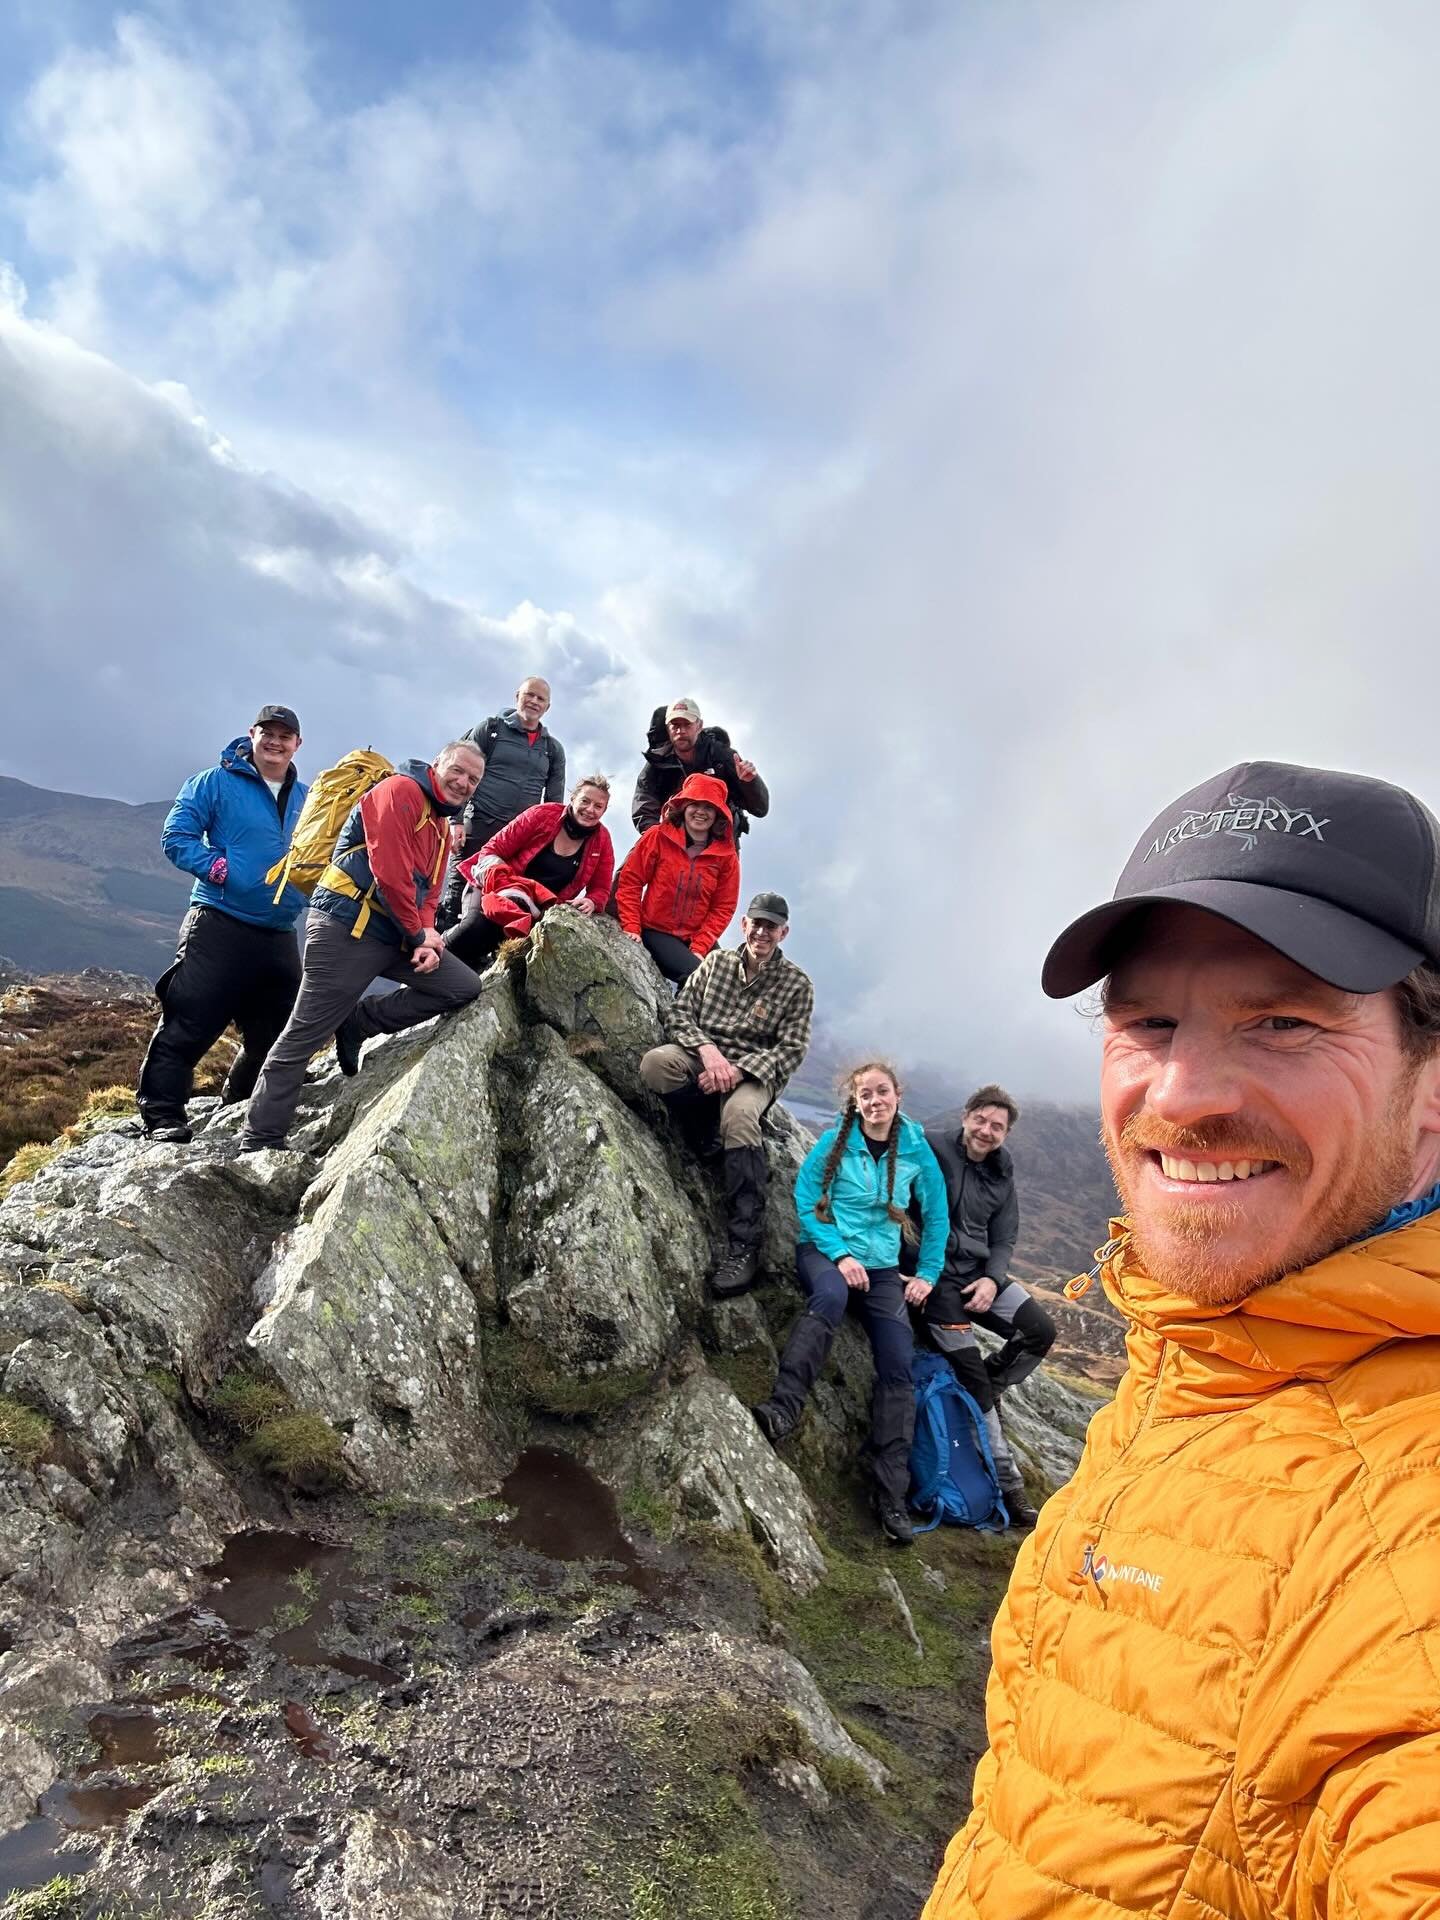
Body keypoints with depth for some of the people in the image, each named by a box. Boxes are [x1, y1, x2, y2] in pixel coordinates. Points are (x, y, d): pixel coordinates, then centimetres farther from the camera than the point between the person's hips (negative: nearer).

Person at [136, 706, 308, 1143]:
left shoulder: (306, 800, 15)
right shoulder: (216, 783, 1)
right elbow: (176, 836, -4)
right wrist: (218, 867, -15)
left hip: (280, 936, 6)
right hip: (219, 925, -5)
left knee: (275, 1033, 12)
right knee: (188, 1024, -9)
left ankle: (237, 1109, 30)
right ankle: (162, 1115, -1)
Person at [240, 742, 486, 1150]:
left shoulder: (441, 826, 20)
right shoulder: (400, 790, -8)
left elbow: (427, 892, 16)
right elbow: (389, 871, -17)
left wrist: (426, 939, -4)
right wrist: (419, 934, -8)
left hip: (394, 936, 9)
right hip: (346, 928, -9)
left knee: (465, 988, -2)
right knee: (304, 1037, -5)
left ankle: (357, 1022, 4)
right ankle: (258, 1143, 5)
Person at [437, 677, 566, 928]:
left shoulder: (553, 749, 16)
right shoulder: (491, 728, 7)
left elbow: (554, 803, 17)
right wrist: (457, 821, -8)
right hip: (478, 829, -3)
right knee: (457, 895, -6)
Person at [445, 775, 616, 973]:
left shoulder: (602, 840, 0)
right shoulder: (543, 814, -9)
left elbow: (600, 889, 6)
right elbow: (492, 850, -8)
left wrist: (591, 902, -19)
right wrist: (506, 888, -25)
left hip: (540, 909, 2)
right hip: (495, 889, -2)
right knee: (476, 925, -34)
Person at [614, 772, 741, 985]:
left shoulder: (726, 855, 1)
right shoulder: (658, 837, -4)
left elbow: (723, 907, -1)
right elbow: (630, 882, -1)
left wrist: (699, 948, -11)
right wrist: (631, 928, -9)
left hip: (698, 940, 3)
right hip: (655, 932, -3)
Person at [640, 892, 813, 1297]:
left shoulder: (796, 984, 2)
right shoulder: (716, 961, 11)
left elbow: (791, 1049, -4)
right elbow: (678, 1011, 5)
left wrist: (737, 1070, -20)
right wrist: (707, 1049, -16)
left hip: (755, 1073, -3)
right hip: (704, 1058, 3)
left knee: (739, 1113, -38)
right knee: (656, 1062, -31)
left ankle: (745, 1248, -37)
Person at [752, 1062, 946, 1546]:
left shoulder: (916, 1148, 2)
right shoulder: (835, 1140, -4)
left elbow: (936, 1215, 11)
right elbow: (805, 1201, -6)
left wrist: (927, 1274, 5)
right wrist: (840, 1255, -15)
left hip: (882, 1267, 3)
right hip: (826, 1251, -3)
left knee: (898, 1369, -12)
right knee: (831, 1293, -40)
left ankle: (892, 1496, -7)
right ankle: (783, 1408, -48)